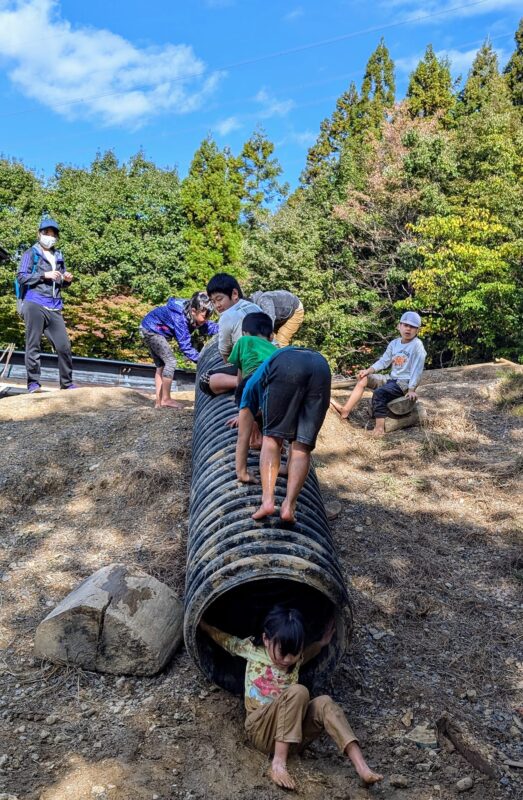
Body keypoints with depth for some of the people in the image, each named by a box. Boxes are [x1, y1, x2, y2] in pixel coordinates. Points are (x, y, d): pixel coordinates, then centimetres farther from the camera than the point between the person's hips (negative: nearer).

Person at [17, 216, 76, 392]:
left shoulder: (59, 256, 19)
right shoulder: (31, 253, 4)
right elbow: (21, 277, -4)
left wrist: (67, 280, 3)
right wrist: (44, 275, -12)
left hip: (54, 308, 5)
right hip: (34, 305, -4)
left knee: (64, 346, -1)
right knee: (33, 345, -4)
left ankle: (67, 383, 8)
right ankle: (33, 383, 0)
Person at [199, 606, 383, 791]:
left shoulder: (295, 658, 8)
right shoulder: (252, 649, -3)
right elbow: (223, 638, 13)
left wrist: (321, 643, 26)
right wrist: (203, 624, 13)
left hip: (292, 731, 4)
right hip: (261, 730, -4)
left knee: (325, 703, -26)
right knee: (298, 691, -32)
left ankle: (362, 767, -34)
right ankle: (278, 763, -35)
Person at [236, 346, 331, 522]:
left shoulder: (253, 384, 37)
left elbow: (243, 437, 34)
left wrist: (242, 472, 40)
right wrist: (288, 467, 64)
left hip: (286, 367, -4)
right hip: (322, 368, 4)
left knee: (272, 437, 9)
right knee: (302, 446, 8)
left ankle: (267, 500, -7)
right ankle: (288, 506, -5)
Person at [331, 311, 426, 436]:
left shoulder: (417, 345, -14)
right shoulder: (394, 343, 7)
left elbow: (417, 369, -17)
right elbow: (383, 361, 9)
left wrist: (411, 390, -22)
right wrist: (368, 370, -5)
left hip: (405, 382, -8)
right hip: (392, 378, 8)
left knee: (379, 392, -30)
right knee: (363, 378, -1)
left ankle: (380, 427, -28)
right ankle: (345, 411, -4)